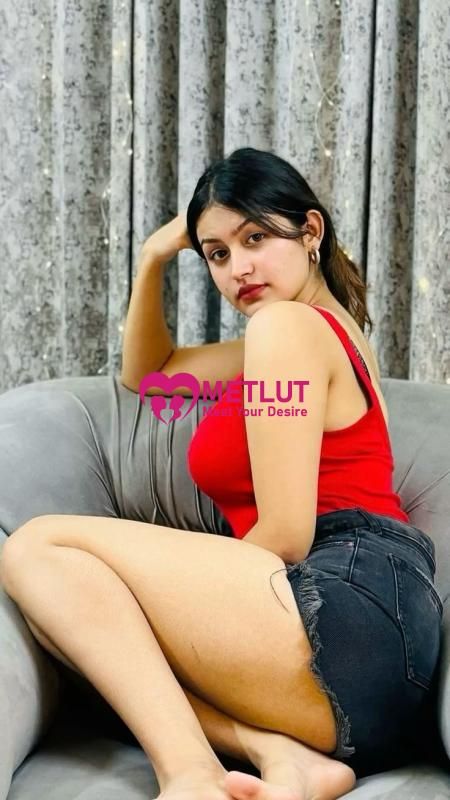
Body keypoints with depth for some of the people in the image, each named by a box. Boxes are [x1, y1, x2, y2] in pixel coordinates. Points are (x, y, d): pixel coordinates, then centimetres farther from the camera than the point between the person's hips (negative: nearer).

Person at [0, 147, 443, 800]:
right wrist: (153, 259, 24)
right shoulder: (331, 328, 28)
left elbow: (285, 534, -11)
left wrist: (188, 594, 6)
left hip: (351, 605, -10)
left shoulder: (286, 322, -2)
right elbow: (145, 373, 38)